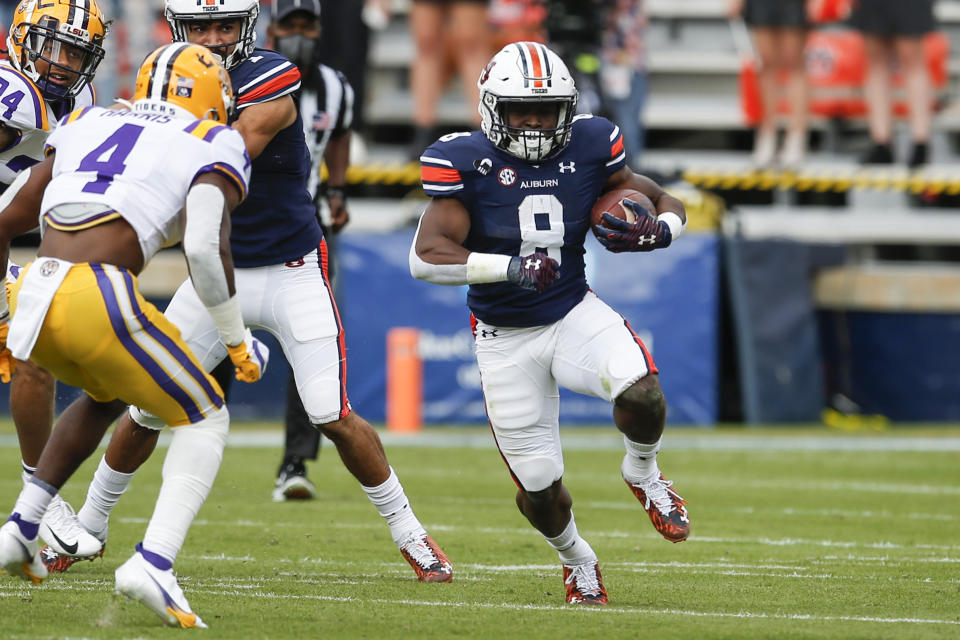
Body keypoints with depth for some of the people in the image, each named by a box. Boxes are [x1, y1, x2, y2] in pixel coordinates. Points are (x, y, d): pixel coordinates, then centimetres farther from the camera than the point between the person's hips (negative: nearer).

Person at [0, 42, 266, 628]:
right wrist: (239, 340, 7)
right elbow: (206, 248, -7)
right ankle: (154, 562, -7)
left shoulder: (87, 125, 26)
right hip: (98, 299, -6)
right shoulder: (213, 146, 10)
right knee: (205, 421, 14)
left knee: (108, 396, 36)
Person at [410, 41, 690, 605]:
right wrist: (511, 268, -33)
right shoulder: (466, 161, -15)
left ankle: (643, 473, 4)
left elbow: (668, 204, 6)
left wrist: (656, 231, -18)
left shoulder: (589, 148, -6)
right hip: (506, 340, -1)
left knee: (640, 391, -31)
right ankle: (577, 562, 37)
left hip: (573, 314, 1)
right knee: (539, 489, 3)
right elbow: (426, 258, -23)